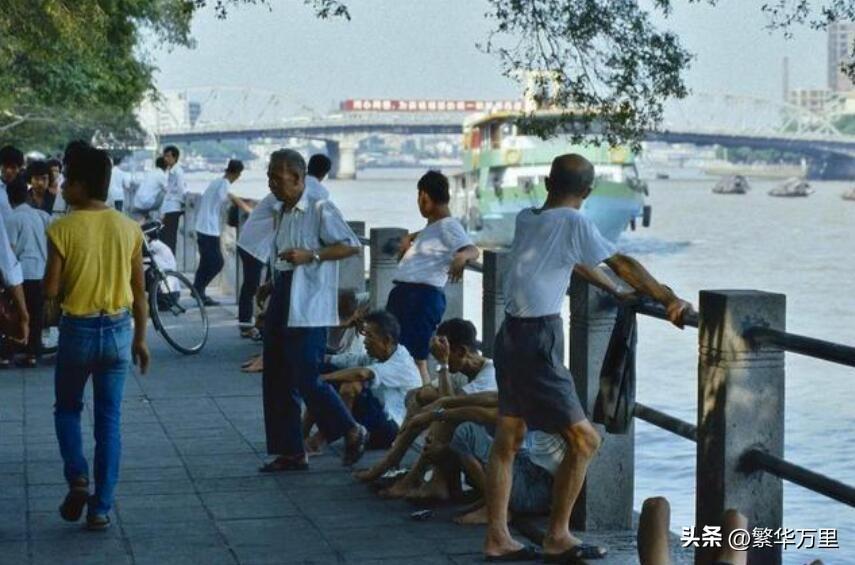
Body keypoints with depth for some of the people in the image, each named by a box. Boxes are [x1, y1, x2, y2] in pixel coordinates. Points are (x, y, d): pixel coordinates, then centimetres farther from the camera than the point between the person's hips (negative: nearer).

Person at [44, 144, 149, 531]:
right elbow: (139, 290, 3)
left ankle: (77, 478, 0)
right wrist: (140, 339, 12)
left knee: (67, 409, 20)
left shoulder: (62, 230, -12)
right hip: (117, 331, 3)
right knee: (109, 421, 9)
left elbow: (50, 291, -12)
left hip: (77, 331, -2)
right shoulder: (128, 228, -1)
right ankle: (101, 508, 9)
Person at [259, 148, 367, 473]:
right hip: (281, 307, 9)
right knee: (276, 382, 7)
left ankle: (353, 433, 11)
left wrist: (311, 255, -24)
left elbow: (351, 246, -15)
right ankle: (290, 452, 14)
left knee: (306, 380, -9)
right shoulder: (282, 214, 16)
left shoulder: (321, 211, -10)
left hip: (308, 311, -9)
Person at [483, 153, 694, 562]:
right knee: (583, 440, -1)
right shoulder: (572, 222, -10)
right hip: (538, 342, -8)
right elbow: (622, 265, -10)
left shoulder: (526, 218, 12)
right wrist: (670, 302, -4)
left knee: (507, 440, 13)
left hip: (512, 336, 8)